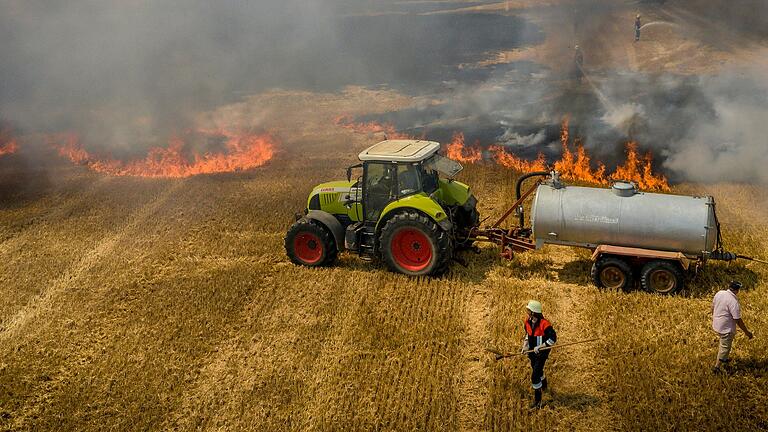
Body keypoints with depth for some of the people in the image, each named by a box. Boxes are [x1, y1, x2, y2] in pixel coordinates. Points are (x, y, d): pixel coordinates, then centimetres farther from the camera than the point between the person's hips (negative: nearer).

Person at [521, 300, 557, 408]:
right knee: (537, 370, 28)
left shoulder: (544, 324, -27)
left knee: (535, 376, -10)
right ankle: (544, 383, 59)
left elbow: (553, 339, -25)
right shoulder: (528, 321, -5)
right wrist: (525, 345, 0)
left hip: (542, 353, -7)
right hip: (532, 351, 7)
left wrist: (539, 347, -26)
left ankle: (537, 399, 5)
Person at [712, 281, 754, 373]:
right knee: (725, 347, 10)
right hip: (726, 329, -8)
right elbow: (738, 320, -23)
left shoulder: (719, 293, -7)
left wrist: (714, 318, 25)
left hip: (716, 325, 8)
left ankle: (723, 358, 48)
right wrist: (747, 332, -13)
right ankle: (716, 367, 19)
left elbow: (713, 307, 8)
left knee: (723, 343, 29)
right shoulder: (734, 302, -28)